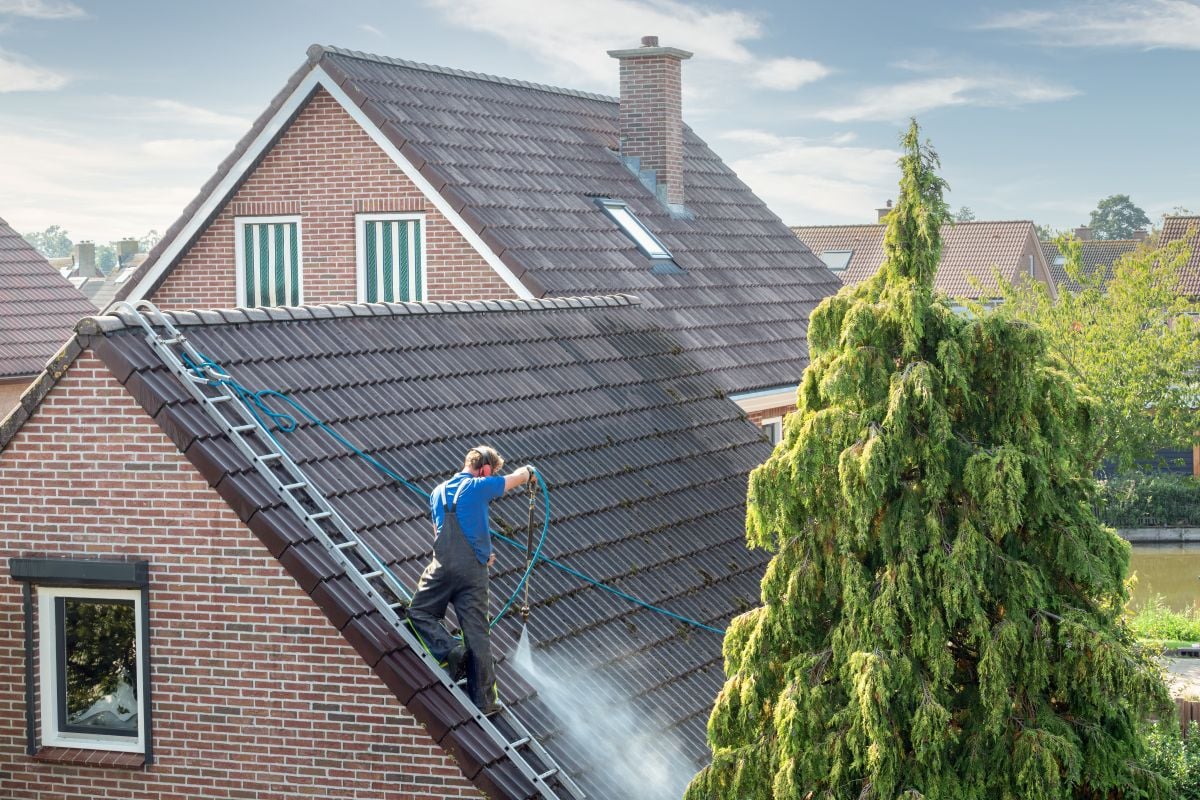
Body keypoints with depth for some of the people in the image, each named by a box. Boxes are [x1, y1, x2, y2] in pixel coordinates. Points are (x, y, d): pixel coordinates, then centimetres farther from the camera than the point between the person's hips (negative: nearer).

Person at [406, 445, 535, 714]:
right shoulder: (479, 487, -1)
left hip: (442, 567, 3)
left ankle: (450, 650, -8)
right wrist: (529, 470, 35)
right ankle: (484, 699, 5)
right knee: (477, 634, 1)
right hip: (472, 571, -3)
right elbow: (518, 477, 12)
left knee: (419, 613, 17)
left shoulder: (438, 492, 15)